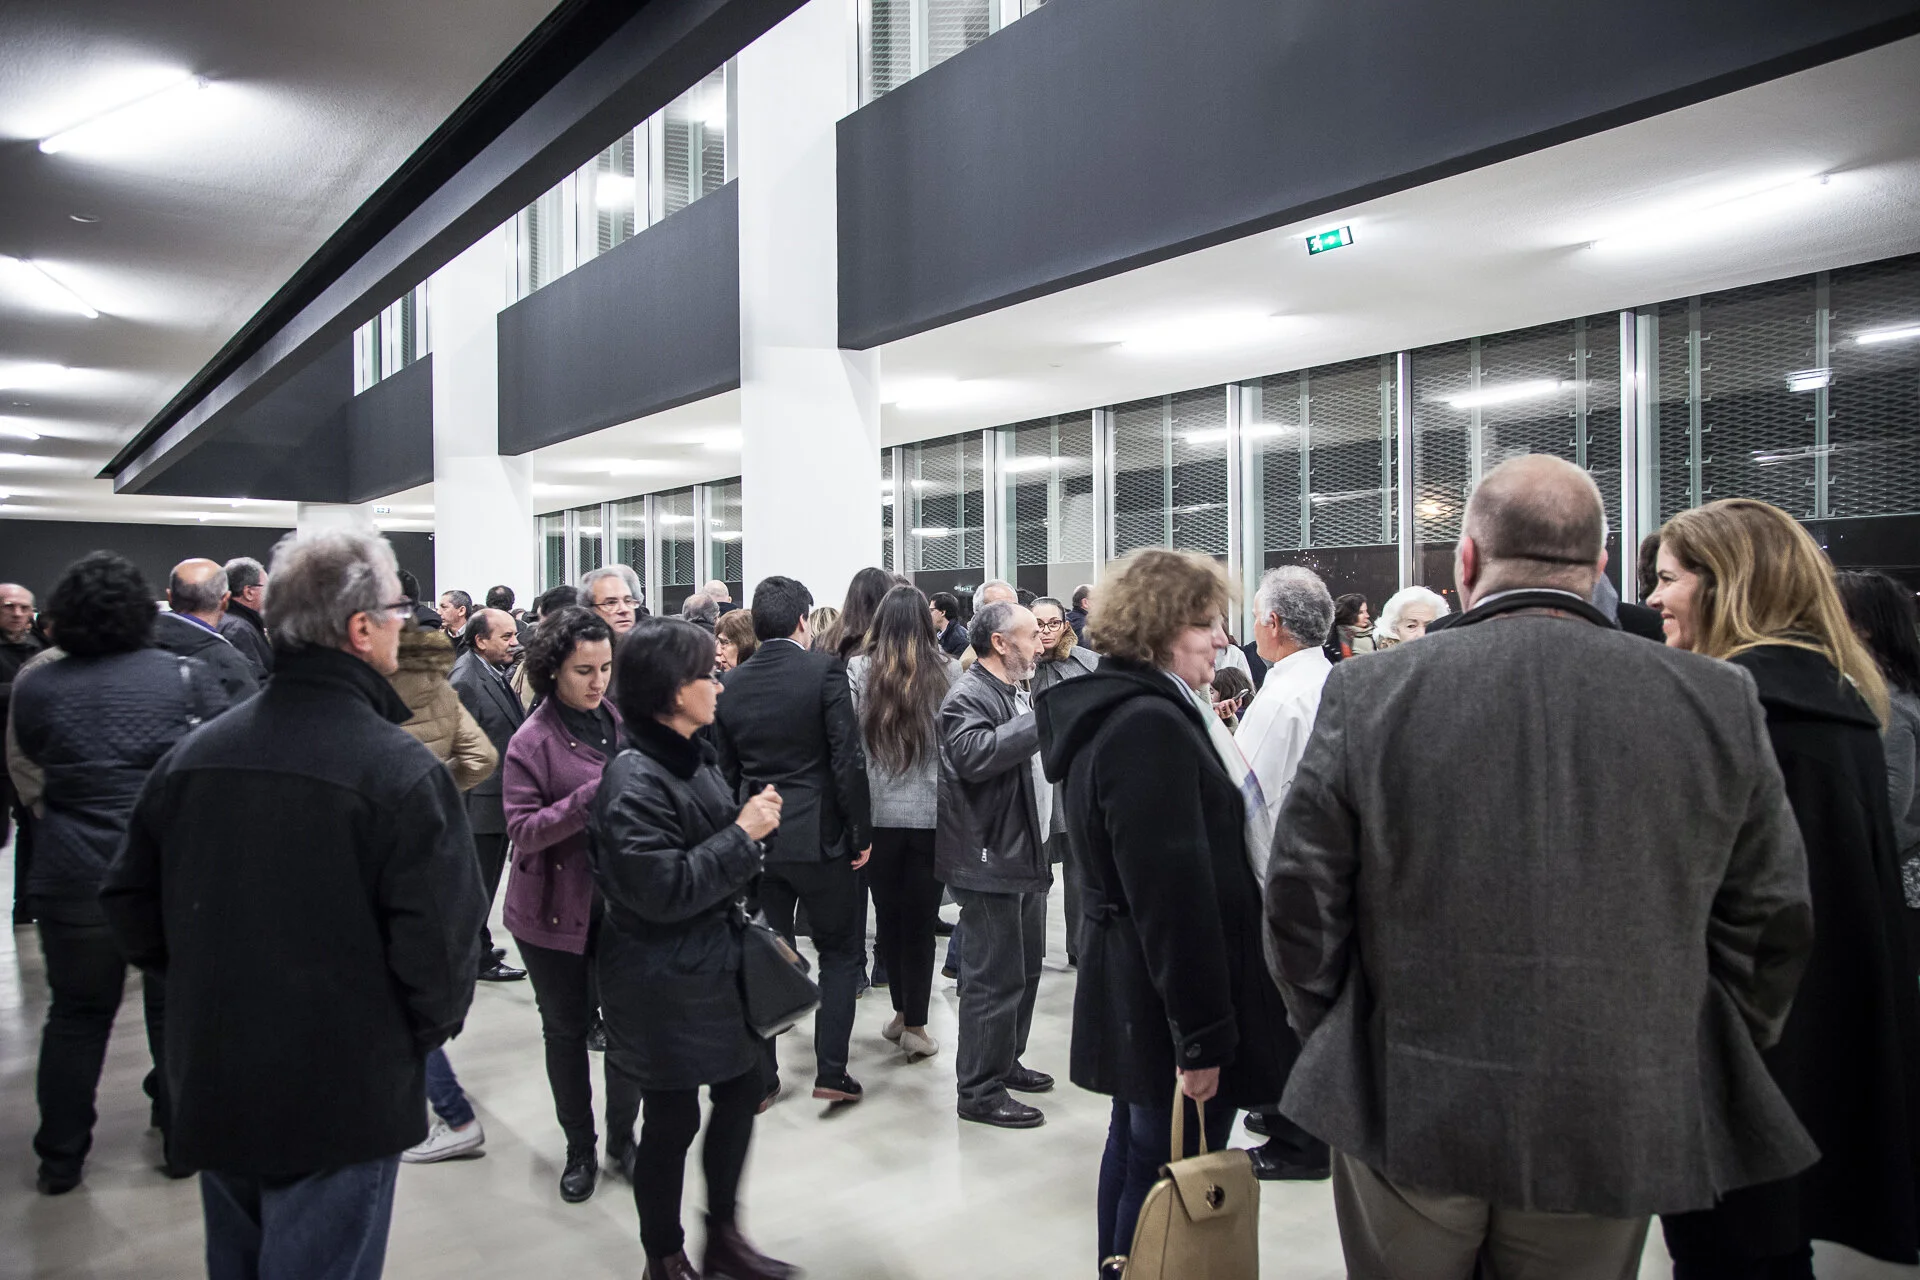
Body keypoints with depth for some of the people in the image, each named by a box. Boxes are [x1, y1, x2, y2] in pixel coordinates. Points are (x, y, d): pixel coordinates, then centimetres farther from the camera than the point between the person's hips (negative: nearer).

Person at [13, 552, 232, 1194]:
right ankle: (184, 1143, 23)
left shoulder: (35, 687, -2)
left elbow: (31, 768, 11)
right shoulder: (189, 676, -8)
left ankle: (59, 1158, 26)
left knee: (77, 1013, 17)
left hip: (73, 880, 1)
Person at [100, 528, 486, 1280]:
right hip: (341, 1098, -6)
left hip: (210, 1084, 6)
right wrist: (428, 1028, -2)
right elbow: (438, 942, -22)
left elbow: (130, 906, 5)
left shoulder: (193, 754, -4)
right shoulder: (401, 771, -22)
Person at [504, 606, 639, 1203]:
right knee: (567, 1029, 12)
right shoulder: (534, 741, -11)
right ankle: (580, 1148, 31)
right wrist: (592, 797, -27)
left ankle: (622, 1137, 28)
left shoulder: (619, 720, 2)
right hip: (556, 911, -3)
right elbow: (522, 829, -17)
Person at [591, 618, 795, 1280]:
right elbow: (663, 889, -26)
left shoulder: (693, 756, 6)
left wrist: (755, 821, 0)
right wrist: (743, 834, -22)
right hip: (663, 983, -9)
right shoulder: (634, 780, -23)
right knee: (673, 1119, 7)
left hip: (714, 963, 9)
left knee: (742, 1087, 17)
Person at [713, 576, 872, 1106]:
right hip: (820, 837, -4)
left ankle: (760, 1076, 20)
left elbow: (725, 769, 8)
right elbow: (848, 759, -15)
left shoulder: (732, 683, 2)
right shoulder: (824, 669, -11)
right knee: (841, 952, 12)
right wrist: (860, 832, -6)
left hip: (757, 838, 4)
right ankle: (831, 1071, 10)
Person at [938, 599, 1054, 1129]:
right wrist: (1042, 719, -30)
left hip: (1025, 854, 10)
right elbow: (974, 754, -35)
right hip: (990, 861, -10)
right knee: (994, 977, -4)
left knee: (1025, 966, 19)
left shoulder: (1017, 694, 17)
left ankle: (1005, 1062, 34)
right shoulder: (968, 696, -16)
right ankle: (979, 1091, 7)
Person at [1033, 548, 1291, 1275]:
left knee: (1135, 1148, 21)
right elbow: (1174, 893, -25)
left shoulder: (1111, 711, 11)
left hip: (1126, 989, 11)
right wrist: (1202, 1035, -22)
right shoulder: (1150, 725, -22)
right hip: (1168, 1001, -11)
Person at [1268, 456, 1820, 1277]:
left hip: (1405, 1112, -1)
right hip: (1615, 1131, 2)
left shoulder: (1367, 694, -11)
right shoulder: (1718, 704, -5)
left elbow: (1301, 901, -6)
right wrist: (1700, 1074, 16)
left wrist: (1329, 1041, 9)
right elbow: (1772, 923, 3)